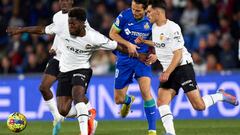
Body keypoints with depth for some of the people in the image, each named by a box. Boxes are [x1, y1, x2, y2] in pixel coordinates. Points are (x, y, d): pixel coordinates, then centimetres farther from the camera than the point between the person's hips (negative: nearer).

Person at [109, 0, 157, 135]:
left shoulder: (151, 20, -8)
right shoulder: (125, 15, -12)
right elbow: (112, 34, -3)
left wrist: (155, 54, -12)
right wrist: (128, 45, -17)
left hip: (142, 59, -1)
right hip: (124, 59, 1)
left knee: (146, 92, -20)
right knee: (118, 99, 3)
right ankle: (129, 100, 44)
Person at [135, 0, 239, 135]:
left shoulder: (172, 28, -18)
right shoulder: (155, 27, 8)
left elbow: (178, 55, -19)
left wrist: (167, 73, -22)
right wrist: (144, 41, 19)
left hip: (183, 67, -8)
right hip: (168, 70, 8)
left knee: (199, 106, -9)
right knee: (161, 102, -12)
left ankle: (221, 96, 17)